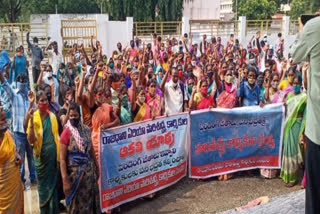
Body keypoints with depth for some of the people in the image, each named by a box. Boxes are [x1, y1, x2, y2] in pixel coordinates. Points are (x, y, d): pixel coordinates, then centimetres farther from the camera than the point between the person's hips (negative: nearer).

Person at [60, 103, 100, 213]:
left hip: (89, 170, 5)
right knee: (77, 201, 8)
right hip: (75, 171, -4)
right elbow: (62, 159, -14)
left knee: (91, 197, 15)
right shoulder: (66, 133, -13)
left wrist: (96, 167, 14)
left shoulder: (86, 129, 1)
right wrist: (65, 180, -19)